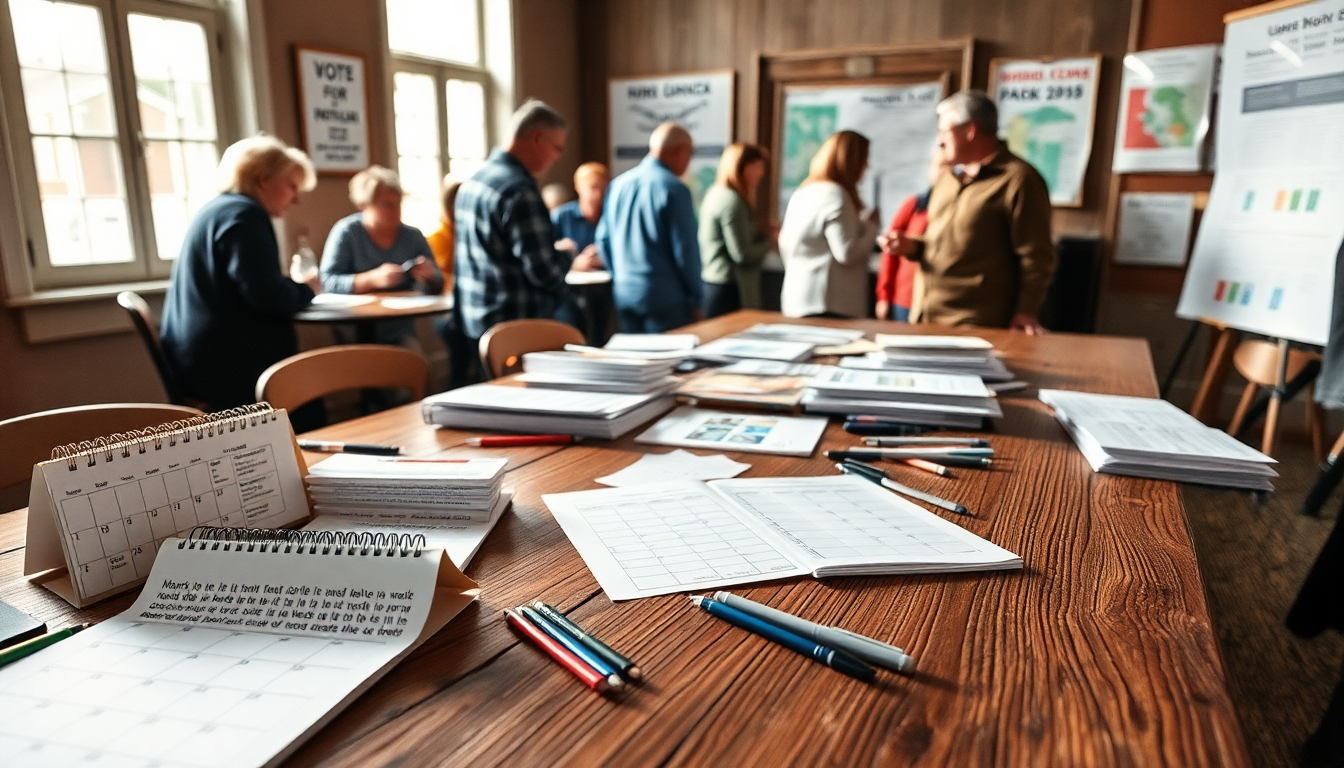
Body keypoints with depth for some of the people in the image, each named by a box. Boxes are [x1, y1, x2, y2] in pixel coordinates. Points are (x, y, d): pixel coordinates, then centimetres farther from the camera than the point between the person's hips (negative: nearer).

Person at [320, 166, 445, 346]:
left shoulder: (413, 237, 6)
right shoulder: (346, 232, -4)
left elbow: (437, 287, 10)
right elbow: (327, 282, -12)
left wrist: (428, 276, -13)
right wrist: (373, 279, -25)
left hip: (400, 333, 3)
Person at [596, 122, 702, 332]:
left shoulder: (618, 184, 8)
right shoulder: (674, 189, -12)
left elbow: (603, 240, 13)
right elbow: (685, 249, -13)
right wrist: (695, 299, -4)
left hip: (624, 294, 7)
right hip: (664, 296, -7)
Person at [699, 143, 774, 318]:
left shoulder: (716, 194, 13)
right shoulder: (732, 201, -16)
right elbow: (743, 255, -19)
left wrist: (764, 236, 6)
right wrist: (770, 240, -4)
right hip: (727, 289, -10)